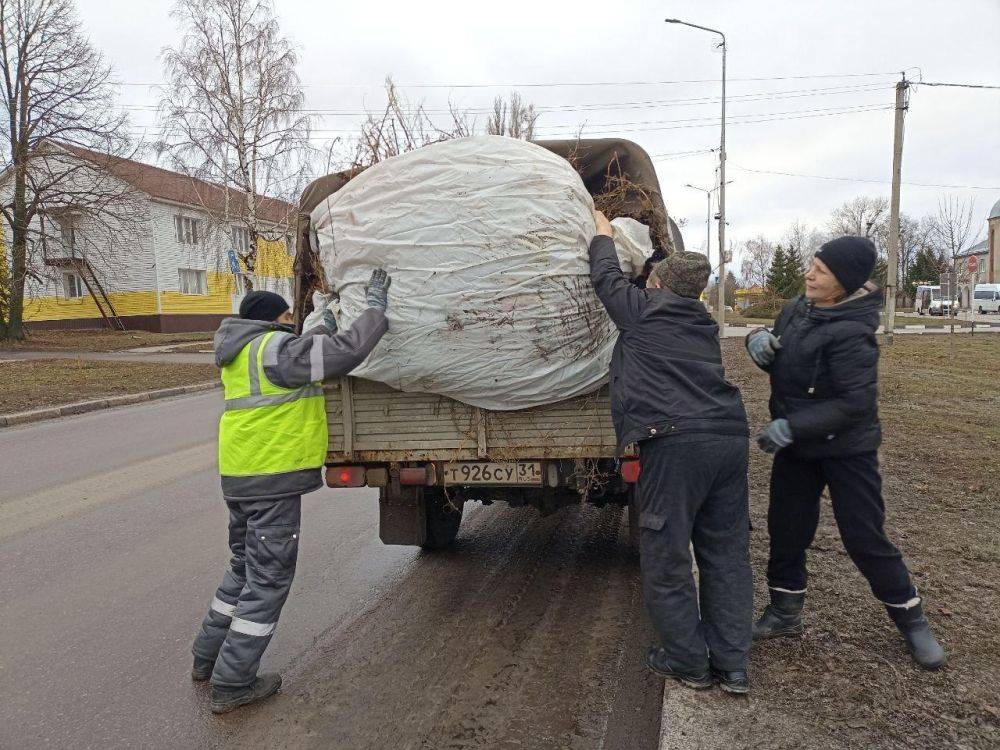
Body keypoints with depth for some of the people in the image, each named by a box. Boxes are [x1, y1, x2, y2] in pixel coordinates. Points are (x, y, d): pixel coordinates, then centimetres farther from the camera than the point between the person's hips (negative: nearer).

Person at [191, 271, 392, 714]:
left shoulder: (244, 353, 15)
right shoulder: (274, 348, -14)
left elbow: (309, 357, 26)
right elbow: (349, 350, -19)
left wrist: (324, 328, 24)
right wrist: (377, 304, -8)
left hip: (242, 477, 10)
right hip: (272, 480, -10)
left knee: (245, 569, 23)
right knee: (268, 579, 0)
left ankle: (207, 657, 34)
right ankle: (232, 684, 7)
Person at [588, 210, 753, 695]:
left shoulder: (643, 309, 6)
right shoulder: (704, 325, 23)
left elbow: (606, 275, 21)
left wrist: (603, 232, 40)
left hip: (675, 441, -7)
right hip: (730, 437, 7)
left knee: (666, 556, 5)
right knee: (726, 553, 13)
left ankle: (686, 661, 15)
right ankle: (731, 665, 19)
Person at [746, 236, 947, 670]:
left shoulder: (850, 334, -25)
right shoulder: (800, 308, 1)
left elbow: (856, 402, -26)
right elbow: (776, 352, 15)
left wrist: (792, 427, -27)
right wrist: (759, 338, -10)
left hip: (846, 450, -7)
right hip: (795, 446, 7)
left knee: (865, 539, 1)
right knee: (786, 529, 11)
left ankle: (911, 621, 23)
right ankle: (785, 613, 28)